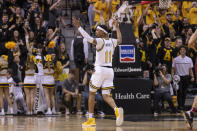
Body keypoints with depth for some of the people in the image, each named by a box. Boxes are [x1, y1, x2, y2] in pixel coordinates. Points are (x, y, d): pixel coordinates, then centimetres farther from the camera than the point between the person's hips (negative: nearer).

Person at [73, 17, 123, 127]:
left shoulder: (100, 41, -11)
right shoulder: (112, 41, 10)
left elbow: (89, 39, -28)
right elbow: (120, 40, 33)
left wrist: (79, 27, -24)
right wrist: (117, 28, 44)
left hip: (100, 70, -6)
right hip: (110, 70, 6)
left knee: (92, 93, 10)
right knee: (106, 96, 5)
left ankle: (91, 119, 11)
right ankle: (117, 110, -24)